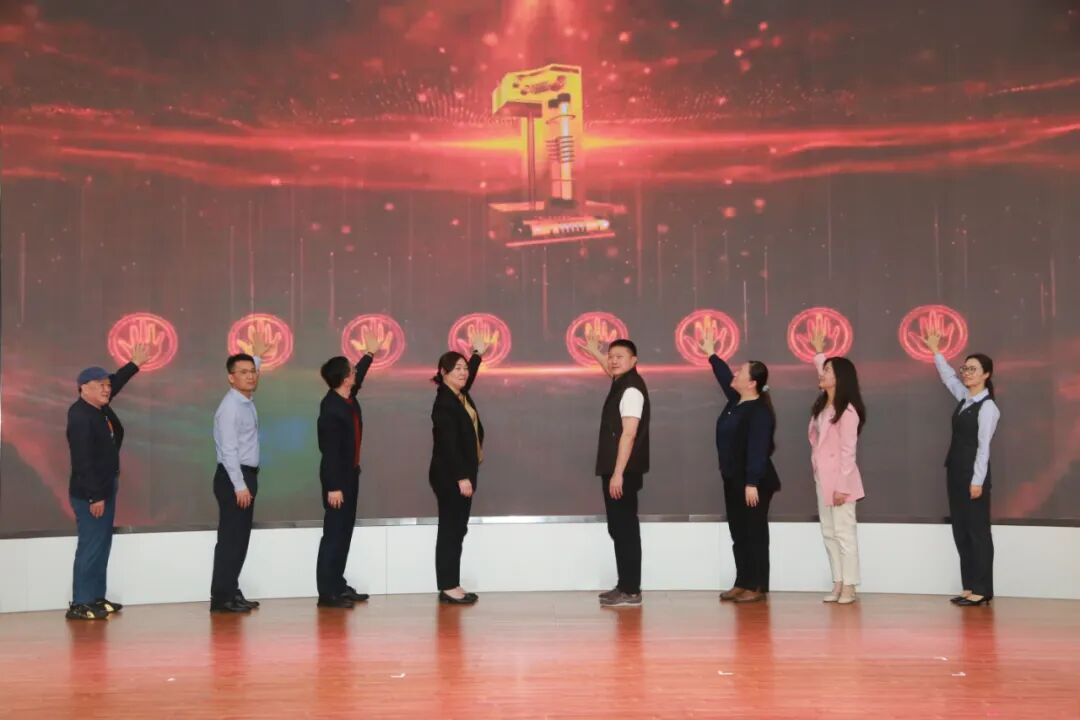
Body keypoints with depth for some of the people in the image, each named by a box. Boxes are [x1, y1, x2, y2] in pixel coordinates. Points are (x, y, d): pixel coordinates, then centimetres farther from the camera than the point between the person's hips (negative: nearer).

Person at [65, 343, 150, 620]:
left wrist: (135, 364, 33)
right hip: (88, 493, -10)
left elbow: (115, 382, 29)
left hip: (104, 488, 10)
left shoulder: (100, 408, 8)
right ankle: (79, 605, -4)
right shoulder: (80, 417, -18)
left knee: (102, 546, 14)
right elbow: (83, 460, -22)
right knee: (90, 548, -8)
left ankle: (96, 598, 21)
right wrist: (95, 496, -23)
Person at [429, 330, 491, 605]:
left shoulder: (460, 396, 9)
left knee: (457, 529, 11)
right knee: (450, 530, -5)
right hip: (449, 476, -9)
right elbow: (448, 444, -22)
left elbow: (468, 379, 35)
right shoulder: (444, 402, -17)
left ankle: (452, 585, 17)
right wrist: (461, 477, -23)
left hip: (461, 474, 9)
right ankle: (447, 587, 0)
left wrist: (477, 353, 38)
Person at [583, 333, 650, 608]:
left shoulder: (631, 389, -15)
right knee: (619, 528, 12)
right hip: (614, 470, 10)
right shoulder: (621, 383, 13)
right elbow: (612, 370, 41)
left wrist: (618, 473, -24)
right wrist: (594, 351, 40)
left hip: (623, 471, -10)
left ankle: (631, 591, -4)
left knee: (625, 529, -7)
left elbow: (629, 434, -22)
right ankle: (625, 586, 18)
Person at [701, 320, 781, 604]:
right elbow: (724, 377, 28)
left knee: (754, 534, -3)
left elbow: (758, 450, -23)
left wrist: (752, 483, -27)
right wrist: (711, 354, 31)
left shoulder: (759, 411, -18)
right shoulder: (736, 401, 9)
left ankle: (757, 587, 2)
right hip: (734, 480, 10)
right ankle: (742, 584, 17)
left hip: (753, 482, -10)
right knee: (739, 533, 11)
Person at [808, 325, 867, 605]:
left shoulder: (847, 411, -14)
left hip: (839, 479, -9)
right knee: (829, 533, 8)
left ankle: (849, 587, 0)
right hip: (822, 478, 9)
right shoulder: (823, 405, 9)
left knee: (844, 532, -4)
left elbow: (848, 451, -17)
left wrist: (842, 486, -19)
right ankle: (838, 585, 12)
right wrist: (818, 352, 35)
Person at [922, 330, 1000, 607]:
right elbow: (948, 377, 30)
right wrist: (935, 351, 31)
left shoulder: (987, 407, -12)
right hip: (956, 471, 9)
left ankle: (982, 590, 0)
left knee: (977, 530, -4)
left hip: (973, 473, -9)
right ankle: (970, 587, 13)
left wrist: (978, 480, -18)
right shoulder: (964, 398, 11)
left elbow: (983, 446, -16)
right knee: (960, 530, 9)